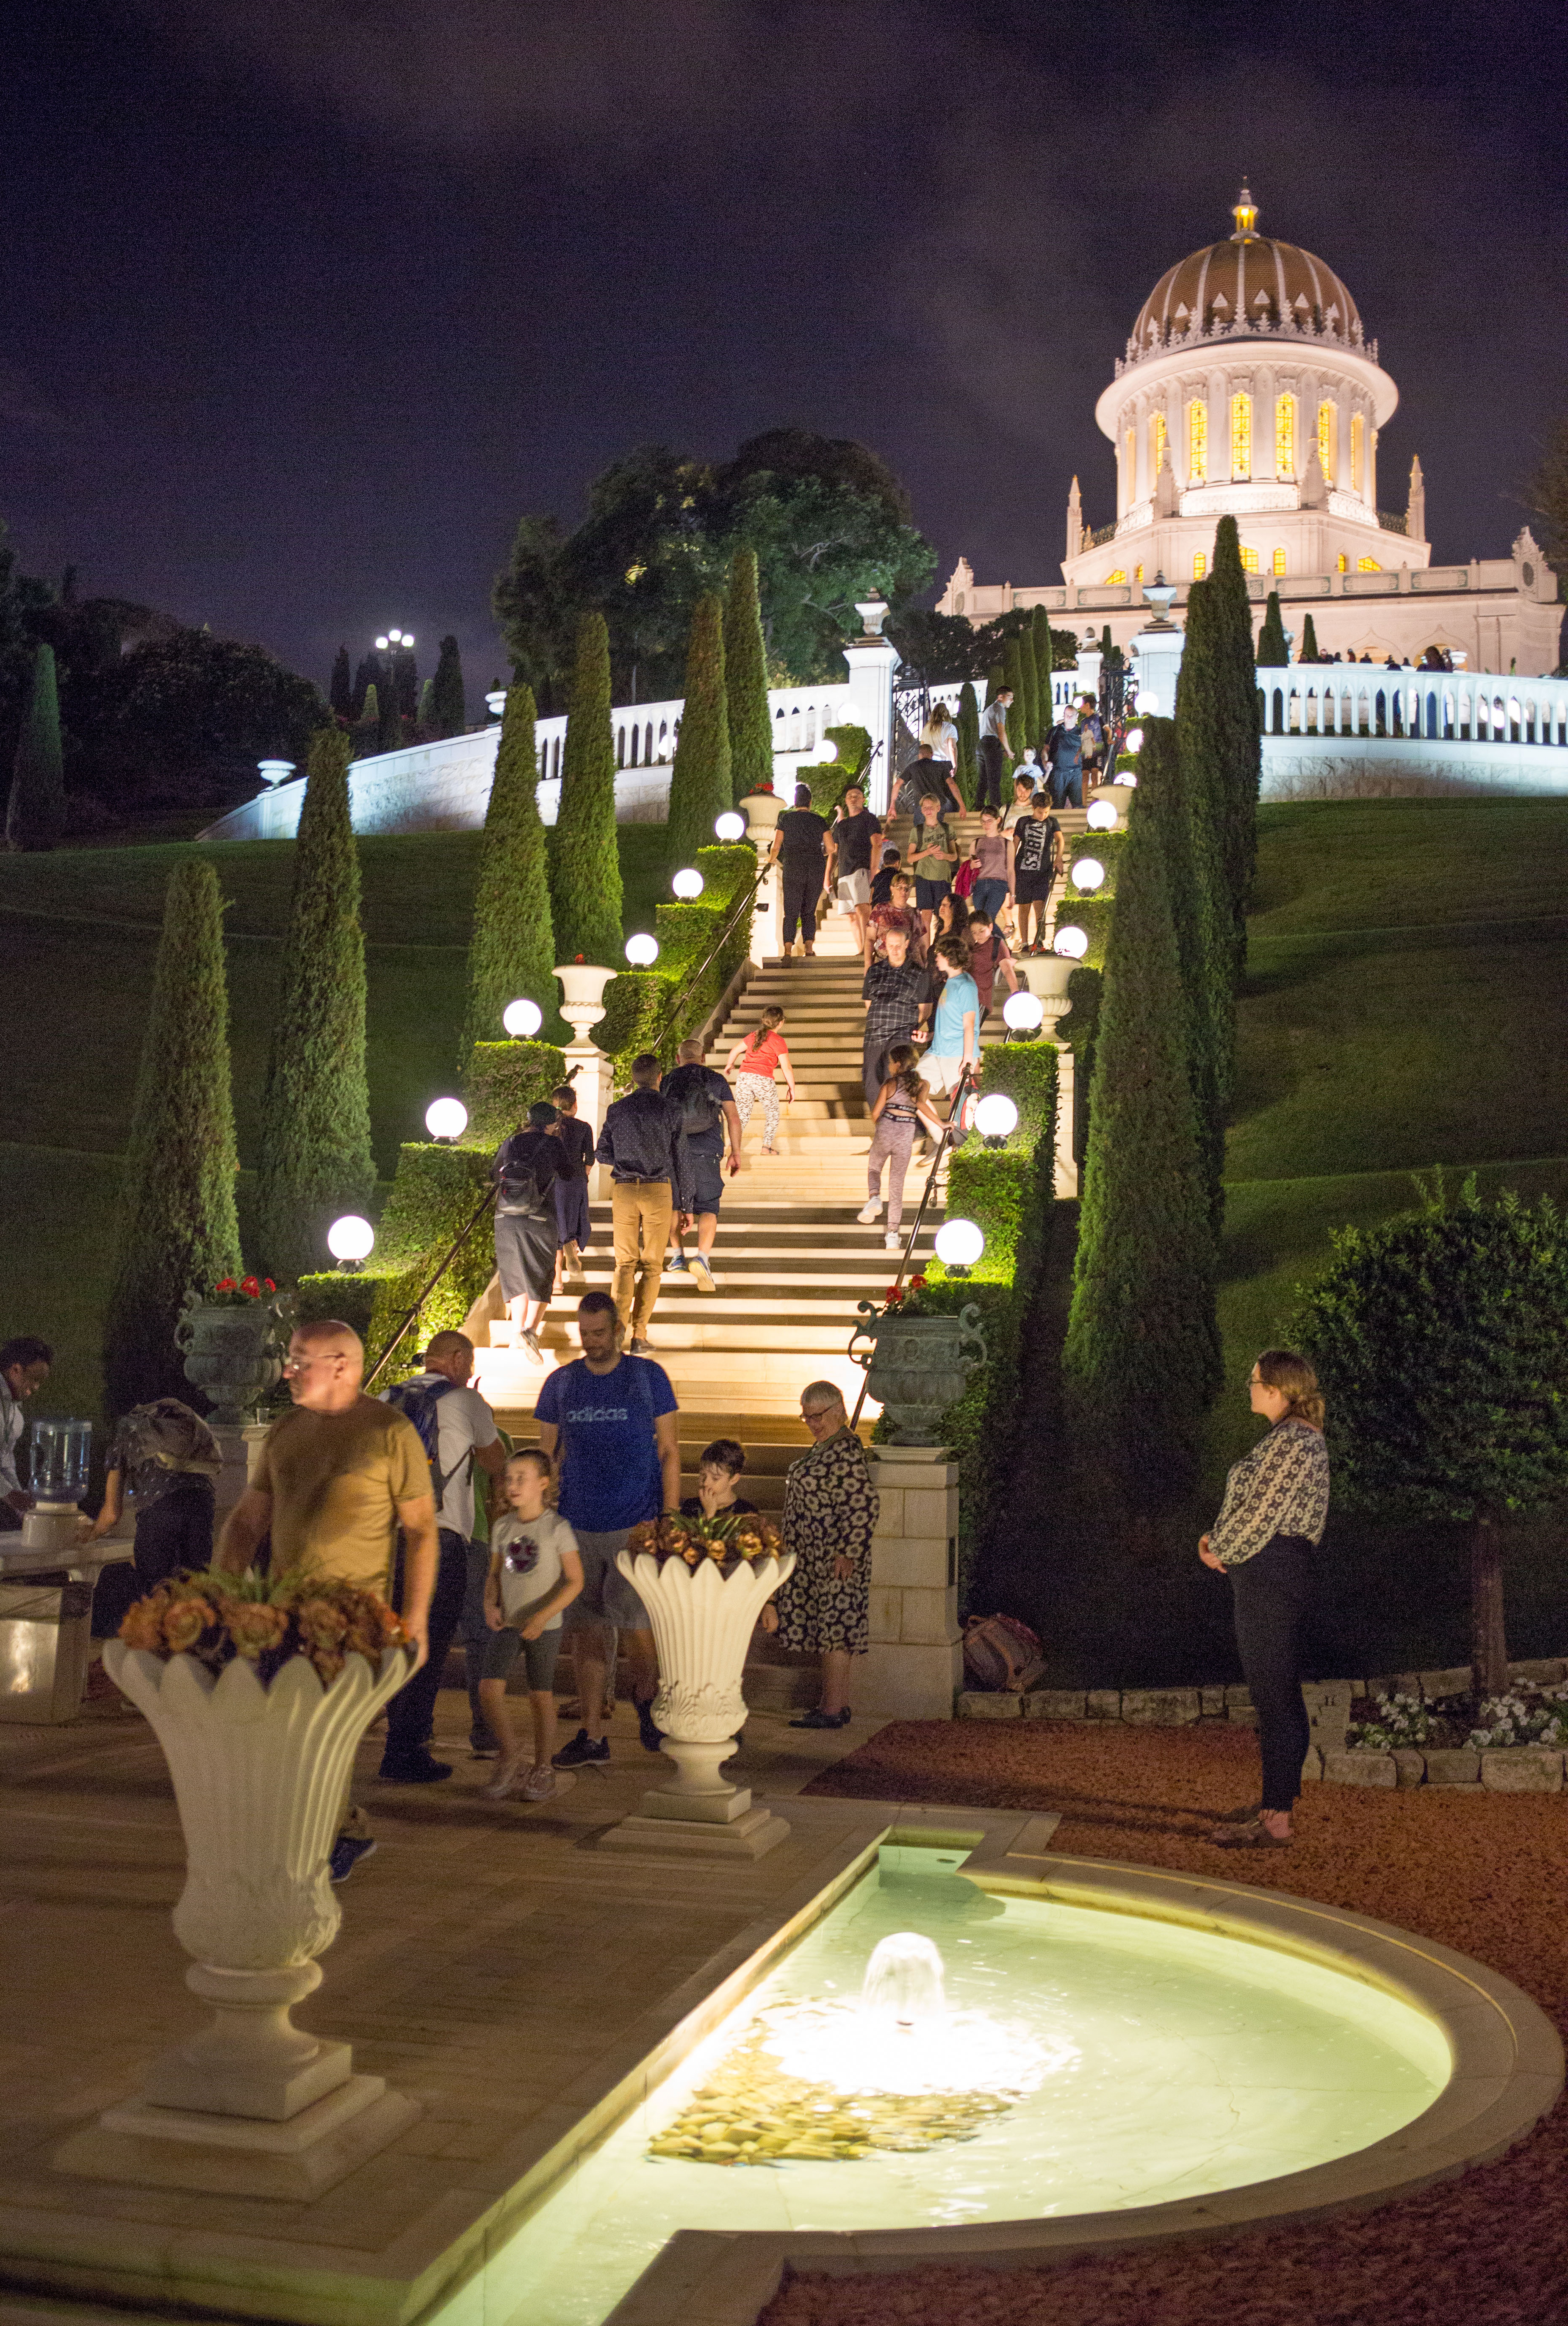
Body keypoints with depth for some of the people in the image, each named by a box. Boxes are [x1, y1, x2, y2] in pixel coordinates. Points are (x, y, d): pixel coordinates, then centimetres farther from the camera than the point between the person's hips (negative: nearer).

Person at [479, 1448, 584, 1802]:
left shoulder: (557, 1527, -11)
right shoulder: (502, 1527, 3)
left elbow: (575, 1581, -12)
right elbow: (494, 1573, 13)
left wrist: (543, 1616, -20)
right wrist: (490, 1604, -6)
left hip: (544, 1626, -3)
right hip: (506, 1623, 3)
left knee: (540, 1695, 6)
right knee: (489, 1689, -10)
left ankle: (543, 1770, 23)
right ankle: (511, 1756, 12)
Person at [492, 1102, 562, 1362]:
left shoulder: (509, 1144, 6)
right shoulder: (553, 1145, -2)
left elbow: (494, 1174, 20)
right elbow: (565, 1174, 13)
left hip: (506, 1220, 3)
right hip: (540, 1220, -3)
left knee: (516, 1276, 16)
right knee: (540, 1277, 3)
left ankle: (518, 1332, 15)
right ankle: (531, 1329, -18)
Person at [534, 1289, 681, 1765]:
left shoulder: (648, 1376, 2)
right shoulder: (561, 1383, 8)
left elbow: (669, 1452, 3)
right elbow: (548, 1457, 13)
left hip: (637, 1525, -3)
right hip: (577, 1526, 3)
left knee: (634, 1620, -10)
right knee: (586, 1630, 5)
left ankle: (646, 1695, 20)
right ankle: (593, 1735, 14)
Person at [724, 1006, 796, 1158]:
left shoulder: (754, 1035, 16)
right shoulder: (778, 1041, 0)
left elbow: (735, 1050, 27)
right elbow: (787, 1068, -5)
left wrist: (729, 1065, 45)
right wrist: (792, 1088, 4)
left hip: (744, 1077, 4)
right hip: (763, 1080, -4)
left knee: (742, 1115, 10)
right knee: (772, 1113, 15)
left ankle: (734, 1144, -6)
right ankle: (767, 1145, 9)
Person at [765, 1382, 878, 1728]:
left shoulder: (846, 1452, -17)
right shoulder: (824, 1447, 15)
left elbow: (864, 1507, -21)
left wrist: (848, 1553, -22)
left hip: (835, 1557, -10)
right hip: (815, 1556, 10)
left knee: (833, 1627, -6)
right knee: (829, 1626, 13)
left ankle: (832, 1711, -2)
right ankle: (838, 1701, 20)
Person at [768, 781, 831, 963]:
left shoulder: (785, 819, 2)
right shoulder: (820, 820, 5)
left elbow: (776, 848, 1)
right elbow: (830, 849, 6)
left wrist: (772, 859, 22)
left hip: (793, 868, -1)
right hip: (816, 869, 1)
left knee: (791, 913, -2)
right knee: (809, 912, 11)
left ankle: (788, 951, -14)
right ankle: (809, 948, 1)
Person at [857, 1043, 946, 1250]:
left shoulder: (891, 1083, 0)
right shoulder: (922, 1085, 4)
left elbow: (875, 1113, -2)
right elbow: (921, 1104, -17)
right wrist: (941, 1125, -13)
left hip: (885, 1132, -1)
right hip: (906, 1136, 2)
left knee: (873, 1169, 26)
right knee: (897, 1186, 11)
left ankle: (874, 1198, -4)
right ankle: (893, 1233, 5)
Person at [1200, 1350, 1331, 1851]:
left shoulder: (1292, 1441, -17)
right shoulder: (1295, 1436, 17)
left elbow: (1262, 1513, -19)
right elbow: (1250, 1501, 20)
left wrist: (1221, 1551, -5)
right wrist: (1217, 1539, 7)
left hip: (1269, 1574, -11)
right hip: (1270, 1574, 11)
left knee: (1274, 1694, -7)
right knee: (1276, 1691, 17)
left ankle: (1275, 1820, -4)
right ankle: (1278, 1797, 27)